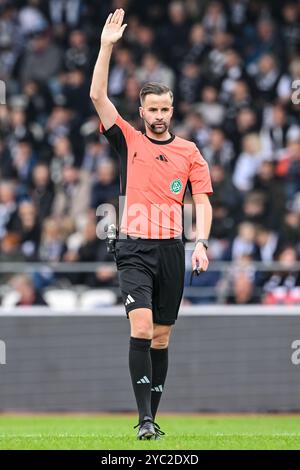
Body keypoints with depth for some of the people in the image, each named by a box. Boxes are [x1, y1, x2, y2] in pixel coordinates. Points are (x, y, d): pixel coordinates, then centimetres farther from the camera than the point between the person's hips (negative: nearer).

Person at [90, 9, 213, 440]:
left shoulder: (189, 152, 10)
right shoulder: (129, 141, 7)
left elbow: (202, 201, 7)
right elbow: (98, 96, 0)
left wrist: (202, 242, -7)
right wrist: (107, 45, -5)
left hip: (171, 250, 2)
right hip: (134, 248, -2)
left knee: (161, 336, 6)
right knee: (141, 327, -16)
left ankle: (151, 416, 15)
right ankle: (144, 418, -19)